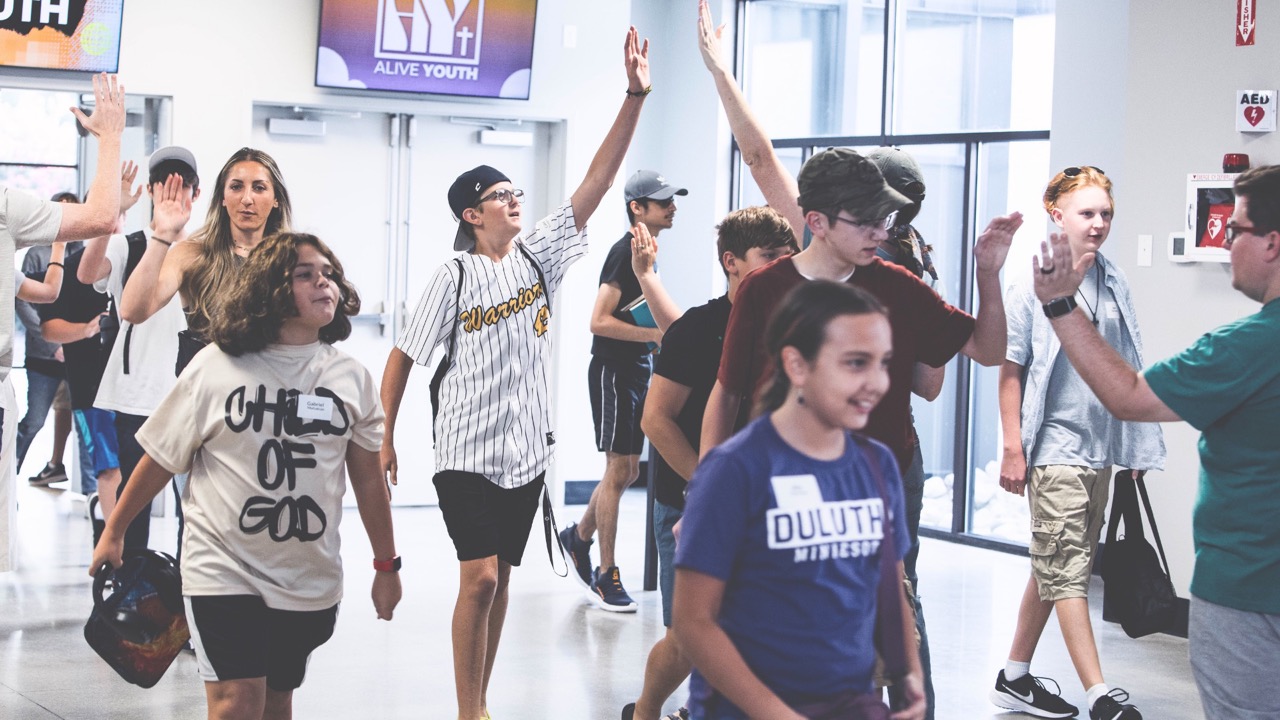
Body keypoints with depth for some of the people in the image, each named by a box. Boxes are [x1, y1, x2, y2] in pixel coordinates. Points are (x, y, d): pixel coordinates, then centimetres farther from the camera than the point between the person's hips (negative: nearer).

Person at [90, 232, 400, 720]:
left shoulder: (351, 377, 2)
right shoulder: (216, 368, -6)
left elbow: (368, 478, 8)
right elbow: (161, 459, 2)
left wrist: (387, 565, 10)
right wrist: (114, 531, 7)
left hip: (310, 581, 3)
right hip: (225, 567, -3)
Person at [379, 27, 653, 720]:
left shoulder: (538, 254, 2)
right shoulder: (455, 274, -8)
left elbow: (594, 183, -5)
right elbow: (401, 357, -3)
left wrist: (634, 98, -13)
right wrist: (383, 440, -5)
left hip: (526, 448, 5)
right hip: (466, 449, -5)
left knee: (499, 578, 11)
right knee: (479, 577, -12)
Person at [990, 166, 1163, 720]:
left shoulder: (1115, 283, 8)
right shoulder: (1031, 283, -9)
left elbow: (1125, 368, 15)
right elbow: (1010, 369, -8)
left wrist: (1136, 444, 13)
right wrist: (1013, 449, -11)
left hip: (1100, 447, 7)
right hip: (1053, 445, -7)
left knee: (1055, 567, 13)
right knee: (1067, 570, -8)